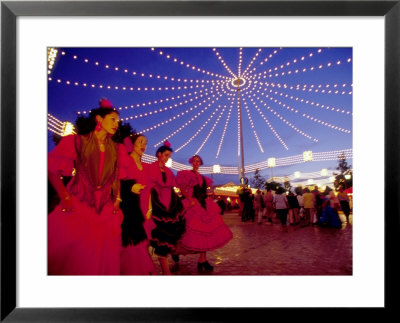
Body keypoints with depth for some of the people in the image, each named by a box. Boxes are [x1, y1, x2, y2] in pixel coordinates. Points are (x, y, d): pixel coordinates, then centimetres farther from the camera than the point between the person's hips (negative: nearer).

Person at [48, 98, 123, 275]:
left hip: (105, 211, 3)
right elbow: (52, 168, -3)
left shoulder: (115, 148, 10)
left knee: (102, 258, 5)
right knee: (69, 255, 1)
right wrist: (65, 197, -10)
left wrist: (117, 198, 4)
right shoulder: (77, 141, 0)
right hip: (77, 206, -3)